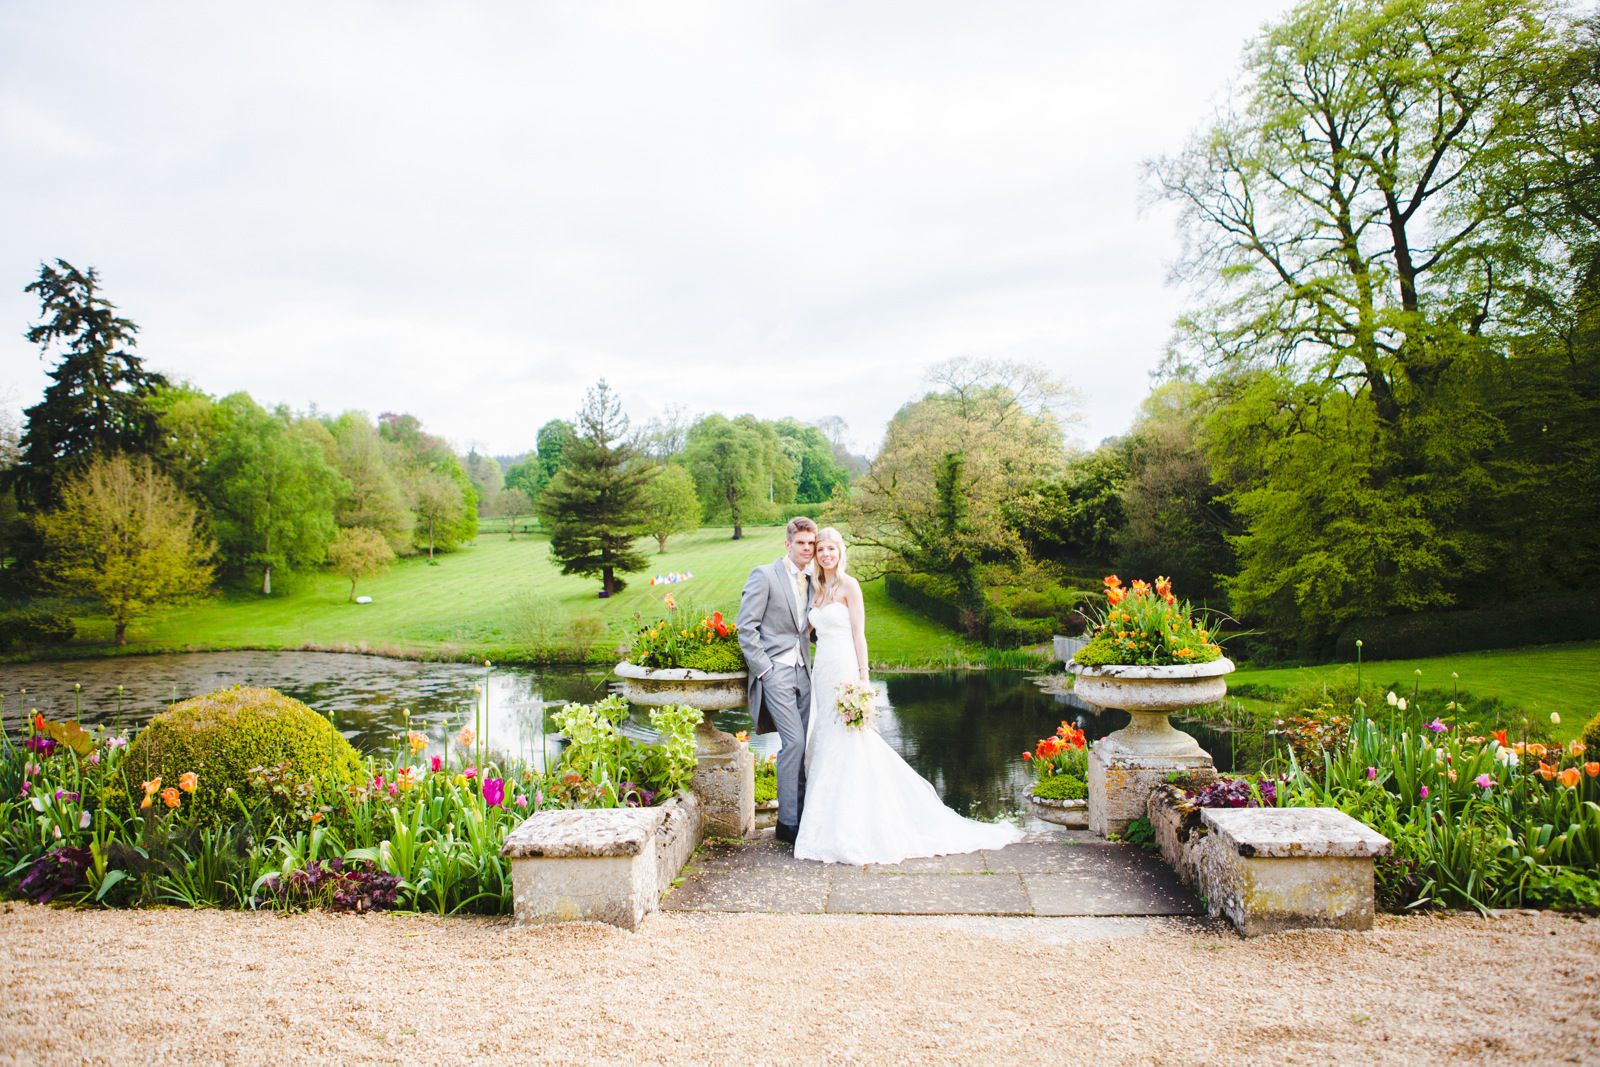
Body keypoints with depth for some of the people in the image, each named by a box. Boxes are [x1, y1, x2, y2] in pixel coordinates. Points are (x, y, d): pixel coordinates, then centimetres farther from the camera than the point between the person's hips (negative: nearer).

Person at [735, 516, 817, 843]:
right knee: (794, 741, -12)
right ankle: (788, 821, -2)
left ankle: (800, 816, 14)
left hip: (803, 671, 6)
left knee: (802, 745, 6)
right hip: (775, 671, -6)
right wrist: (763, 668, -12)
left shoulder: (811, 581, 16)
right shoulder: (765, 575, -4)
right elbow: (746, 626, -8)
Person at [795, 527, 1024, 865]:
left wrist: (862, 679, -16)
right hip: (821, 670, 8)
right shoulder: (818, 590, 15)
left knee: (848, 746, -6)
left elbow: (858, 634, -10)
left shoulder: (849, 586, -5)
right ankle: (832, 826, 17)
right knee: (823, 746, 9)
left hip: (844, 669, -8)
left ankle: (852, 833, 0)